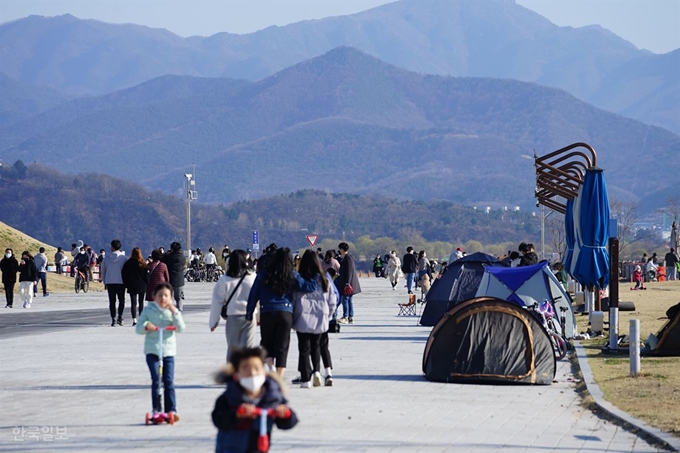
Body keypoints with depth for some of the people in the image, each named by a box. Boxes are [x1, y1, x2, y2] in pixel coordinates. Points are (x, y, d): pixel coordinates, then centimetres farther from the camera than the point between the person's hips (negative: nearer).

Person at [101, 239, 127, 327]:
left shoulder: (107, 257, 1)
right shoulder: (123, 257, -6)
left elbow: (102, 270, 6)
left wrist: (104, 281, 16)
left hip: (109, 282, 1)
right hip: (120, 282, -1)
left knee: (112, 301, 6)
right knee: (121, 300, 11)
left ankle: (113, 319, 0)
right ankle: (120, 317, -4)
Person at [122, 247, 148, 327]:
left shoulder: (128, 263, -3)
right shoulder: (143, 263, -5)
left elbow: (124, 274, -1)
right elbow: (146, 275, -5)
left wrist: (126, 284, 6)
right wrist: (147, 284, 4)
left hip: (132, 286, 0)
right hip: (142, 286, 0)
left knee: (133, 303, 0)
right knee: (141, 303, 10)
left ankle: (134, 319, -10)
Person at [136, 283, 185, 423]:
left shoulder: (173, 311, 7)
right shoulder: (149, 310, 4)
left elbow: (180, 329, -5)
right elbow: (138, 329, 3)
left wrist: (174, 312, -13)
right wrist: (146, 326, -20)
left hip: (169, 350, 1)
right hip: (152, 350, -1)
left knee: (169, 382, -2)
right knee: (156, 380, -8)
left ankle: (171, 410, 1)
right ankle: (156, 410, -2)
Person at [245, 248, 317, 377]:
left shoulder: (263, 275, 1)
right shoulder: (292, 276, -2)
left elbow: (253, 295, 4)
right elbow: (310, 287, -6)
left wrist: (249, 314, 12)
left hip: (267, 313, 0)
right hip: (286, 313, 0)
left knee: (267, 343, 17)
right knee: (282, 347, 5)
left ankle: (271, 367, -9)